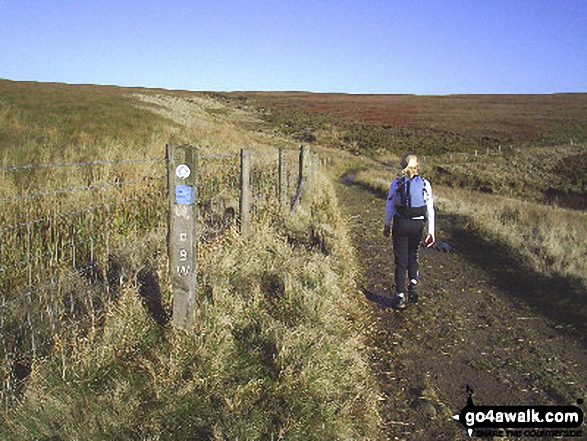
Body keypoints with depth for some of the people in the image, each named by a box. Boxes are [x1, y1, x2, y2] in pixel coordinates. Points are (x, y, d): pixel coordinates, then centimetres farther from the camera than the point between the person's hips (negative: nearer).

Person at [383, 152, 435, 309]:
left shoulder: (396, 183, -7)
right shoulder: (425, 184, -3)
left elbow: (389, 206, 0)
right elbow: (430, 210, -2)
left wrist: (387, 225, 13)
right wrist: (431, 231, 5)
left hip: (400, 224, -1)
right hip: (418, 225, 2)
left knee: (401, 260, 7)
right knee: (412, 255, 26)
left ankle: (400, 297, 7)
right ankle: (413, 284, 13)